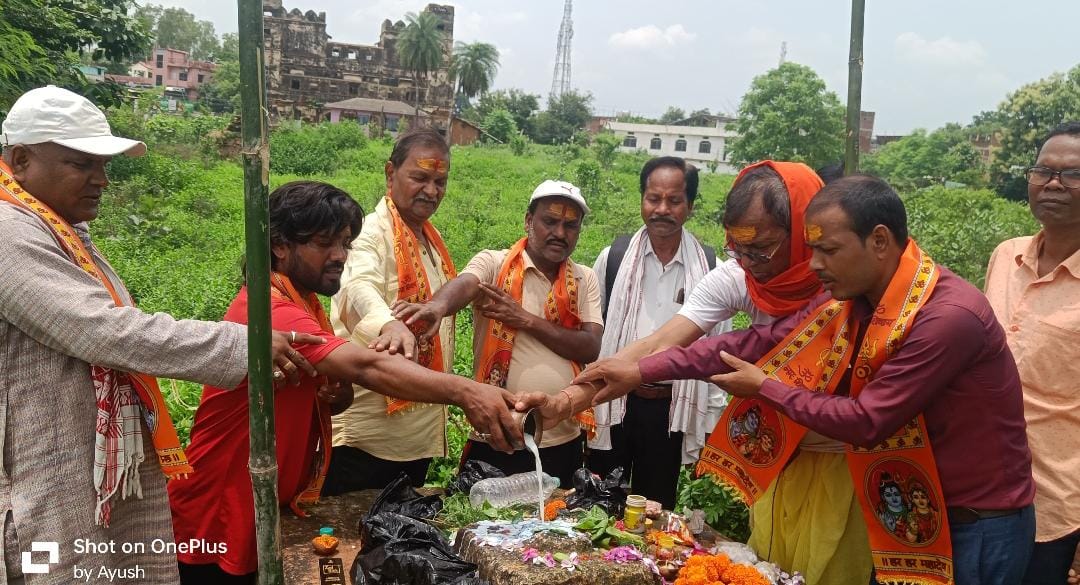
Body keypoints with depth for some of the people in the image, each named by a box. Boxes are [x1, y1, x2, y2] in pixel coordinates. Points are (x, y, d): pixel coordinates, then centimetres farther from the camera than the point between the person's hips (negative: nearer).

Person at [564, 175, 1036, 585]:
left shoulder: (949, 316, -29)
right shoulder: (851, 297, -5)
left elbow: (865, 421, -27)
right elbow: (764, 341, -7)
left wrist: (765, 388, -14)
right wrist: (641, 371, -13)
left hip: (978, 524, -7)